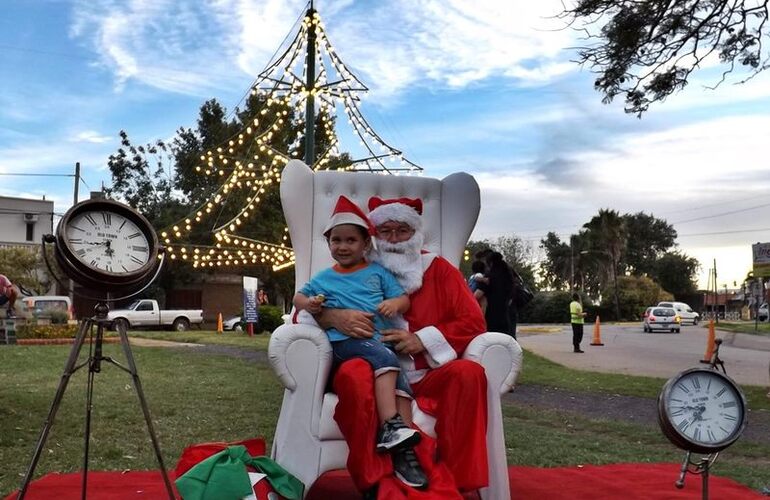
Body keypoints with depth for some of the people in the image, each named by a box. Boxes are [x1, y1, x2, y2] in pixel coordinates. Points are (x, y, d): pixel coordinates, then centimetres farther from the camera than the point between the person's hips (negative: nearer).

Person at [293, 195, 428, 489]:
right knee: (385, 359, -31)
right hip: (344, 342, -2)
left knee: (400, 378, -21)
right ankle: (391, 426, -39)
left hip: (379, 341, 2)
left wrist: (395, 304, -12)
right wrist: (309, 304, -1)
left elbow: (403, 299, 13)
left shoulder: (378, 272, 16)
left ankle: (403, 453, -23)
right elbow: (299, 297, 24)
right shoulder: (324, 278, 16)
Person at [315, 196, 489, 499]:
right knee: (352, 374, -34)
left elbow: (473, 323, 5)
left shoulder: (439, 269, 12)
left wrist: (424, 340, -12)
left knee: (469, 372, -29)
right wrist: (333, 316, -16)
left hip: (427, 376, 1)